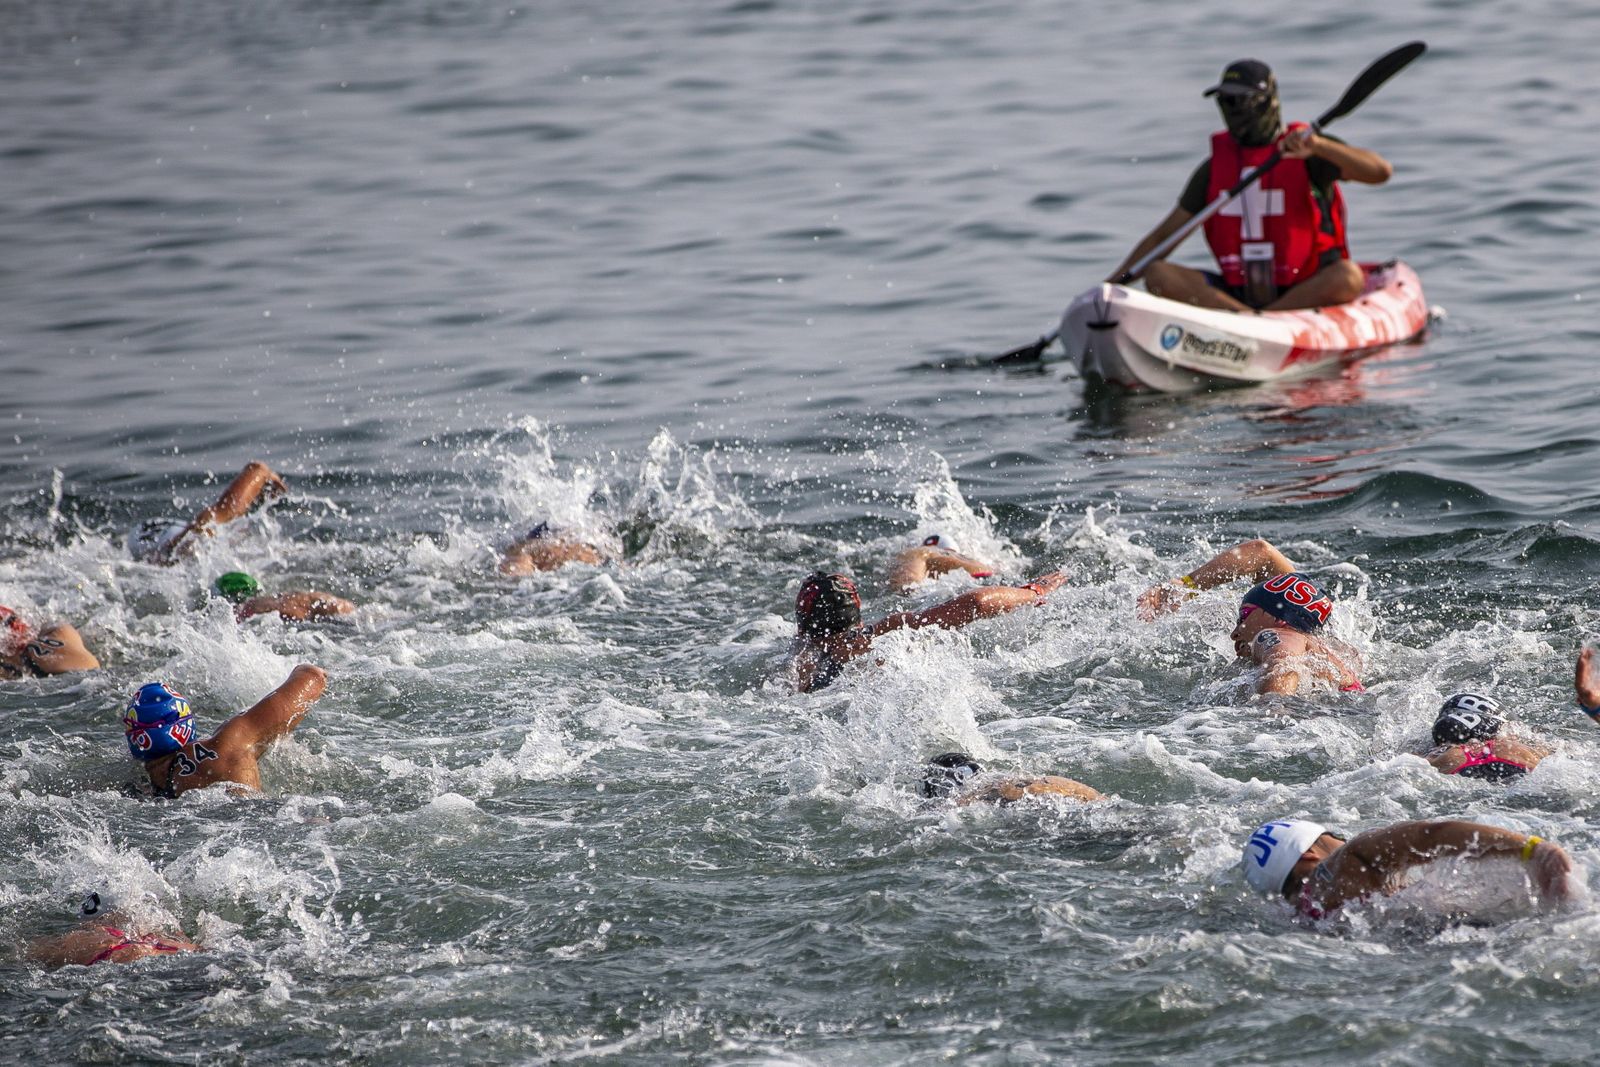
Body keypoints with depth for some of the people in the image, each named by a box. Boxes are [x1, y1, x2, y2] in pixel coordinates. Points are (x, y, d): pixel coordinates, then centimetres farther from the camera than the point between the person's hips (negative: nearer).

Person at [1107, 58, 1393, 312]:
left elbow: (1380, 172, -16)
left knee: (1348, 276, -35)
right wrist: (1113, 282, 3)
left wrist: (1318, 146, -30)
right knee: (1156, 274, -17)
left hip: (1303, 291, -4)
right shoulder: (1216, 167, 10)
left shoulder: (1307, 154, -2)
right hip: (1237, 291, 4)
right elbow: (1165, 234, 13)